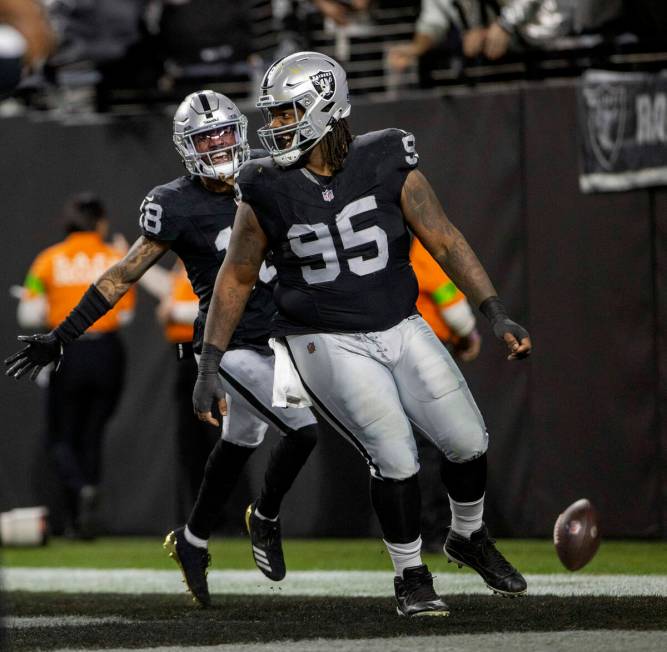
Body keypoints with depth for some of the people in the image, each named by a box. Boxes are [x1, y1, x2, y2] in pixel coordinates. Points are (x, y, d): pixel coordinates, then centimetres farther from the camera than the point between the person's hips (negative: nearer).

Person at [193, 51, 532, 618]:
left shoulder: (386, 164, -8)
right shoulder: (269, 191, -9)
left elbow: (445, 241, -4)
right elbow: (236, 279, 1)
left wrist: (498, 316, -10)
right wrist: (209, 368, -1)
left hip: (401, 329, 3)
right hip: (329, 344, -3)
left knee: (468, 443, 3)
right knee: (395, 460, -13)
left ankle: (469, 538, 33)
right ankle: (411, 578, 8)